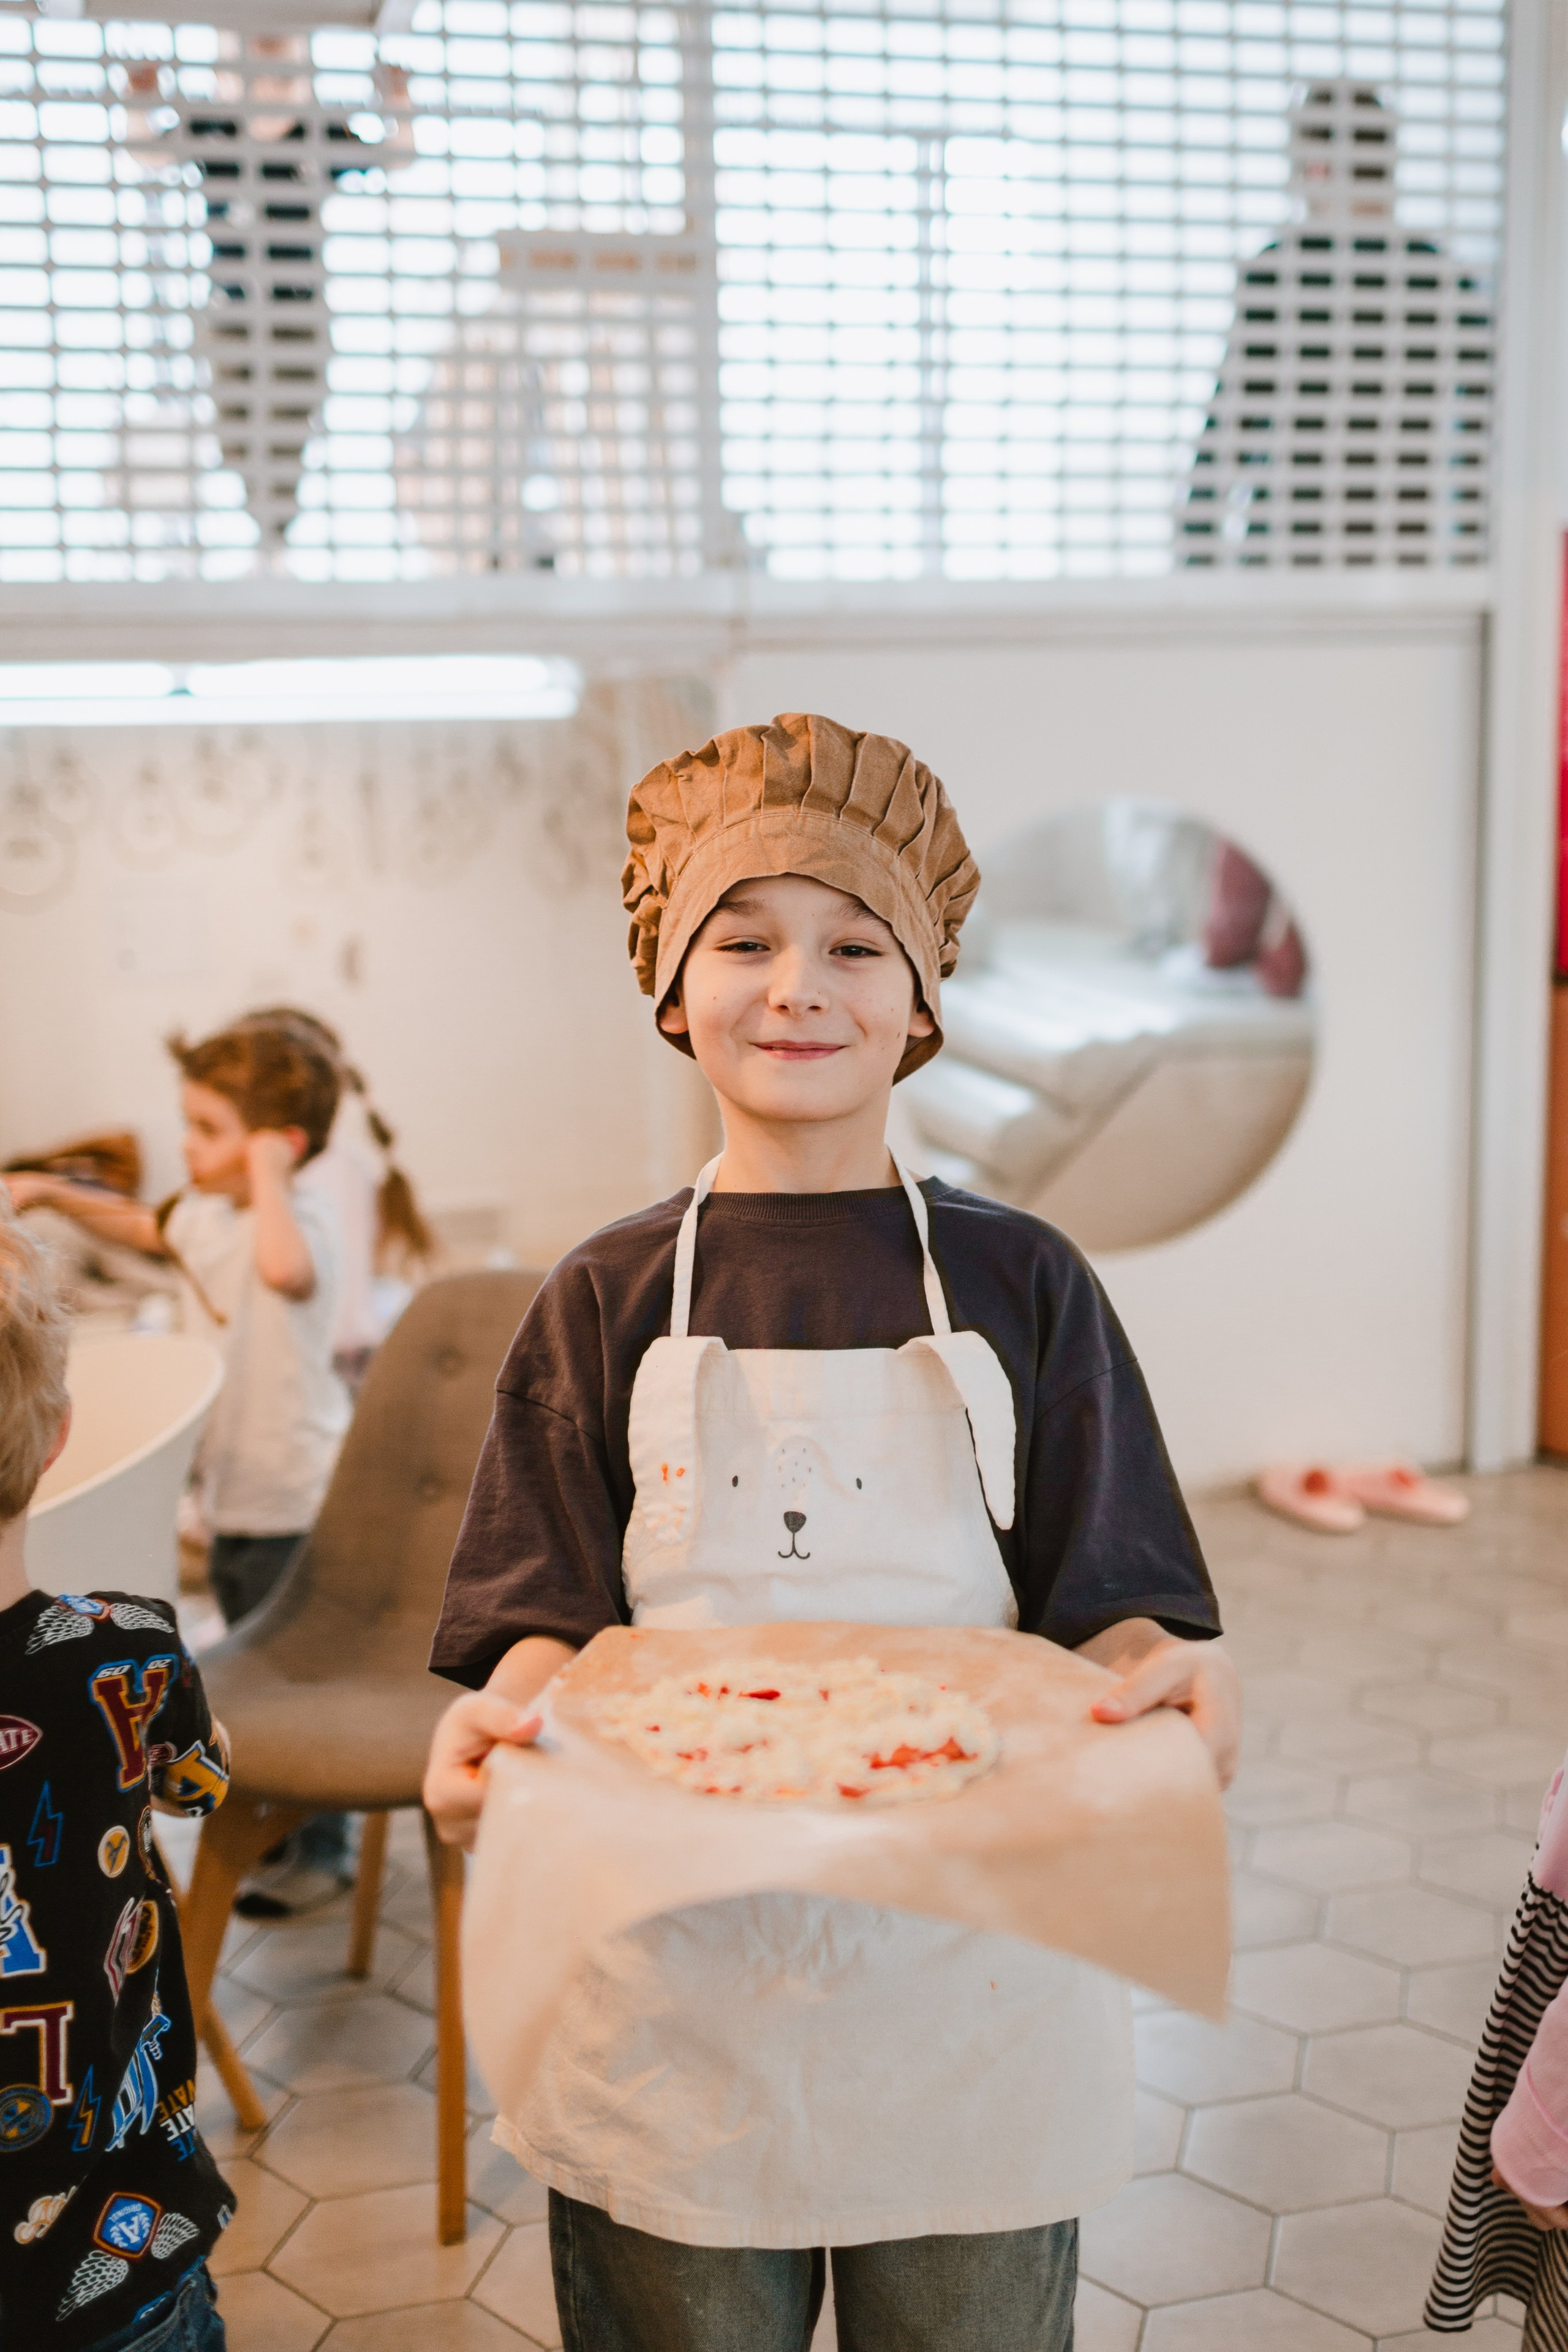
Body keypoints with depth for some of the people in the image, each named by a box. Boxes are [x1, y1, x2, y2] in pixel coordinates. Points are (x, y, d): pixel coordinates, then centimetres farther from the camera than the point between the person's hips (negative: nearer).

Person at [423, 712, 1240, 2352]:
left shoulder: (1019, 1282, 0)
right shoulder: (608, 1299, 1)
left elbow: (1099, 1607, -3)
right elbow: (552, 1617, -3)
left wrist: (1157, 1672, -26)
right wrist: (499, 1717, -26)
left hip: (970, 1995, 0)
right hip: (677, 1990, 0)